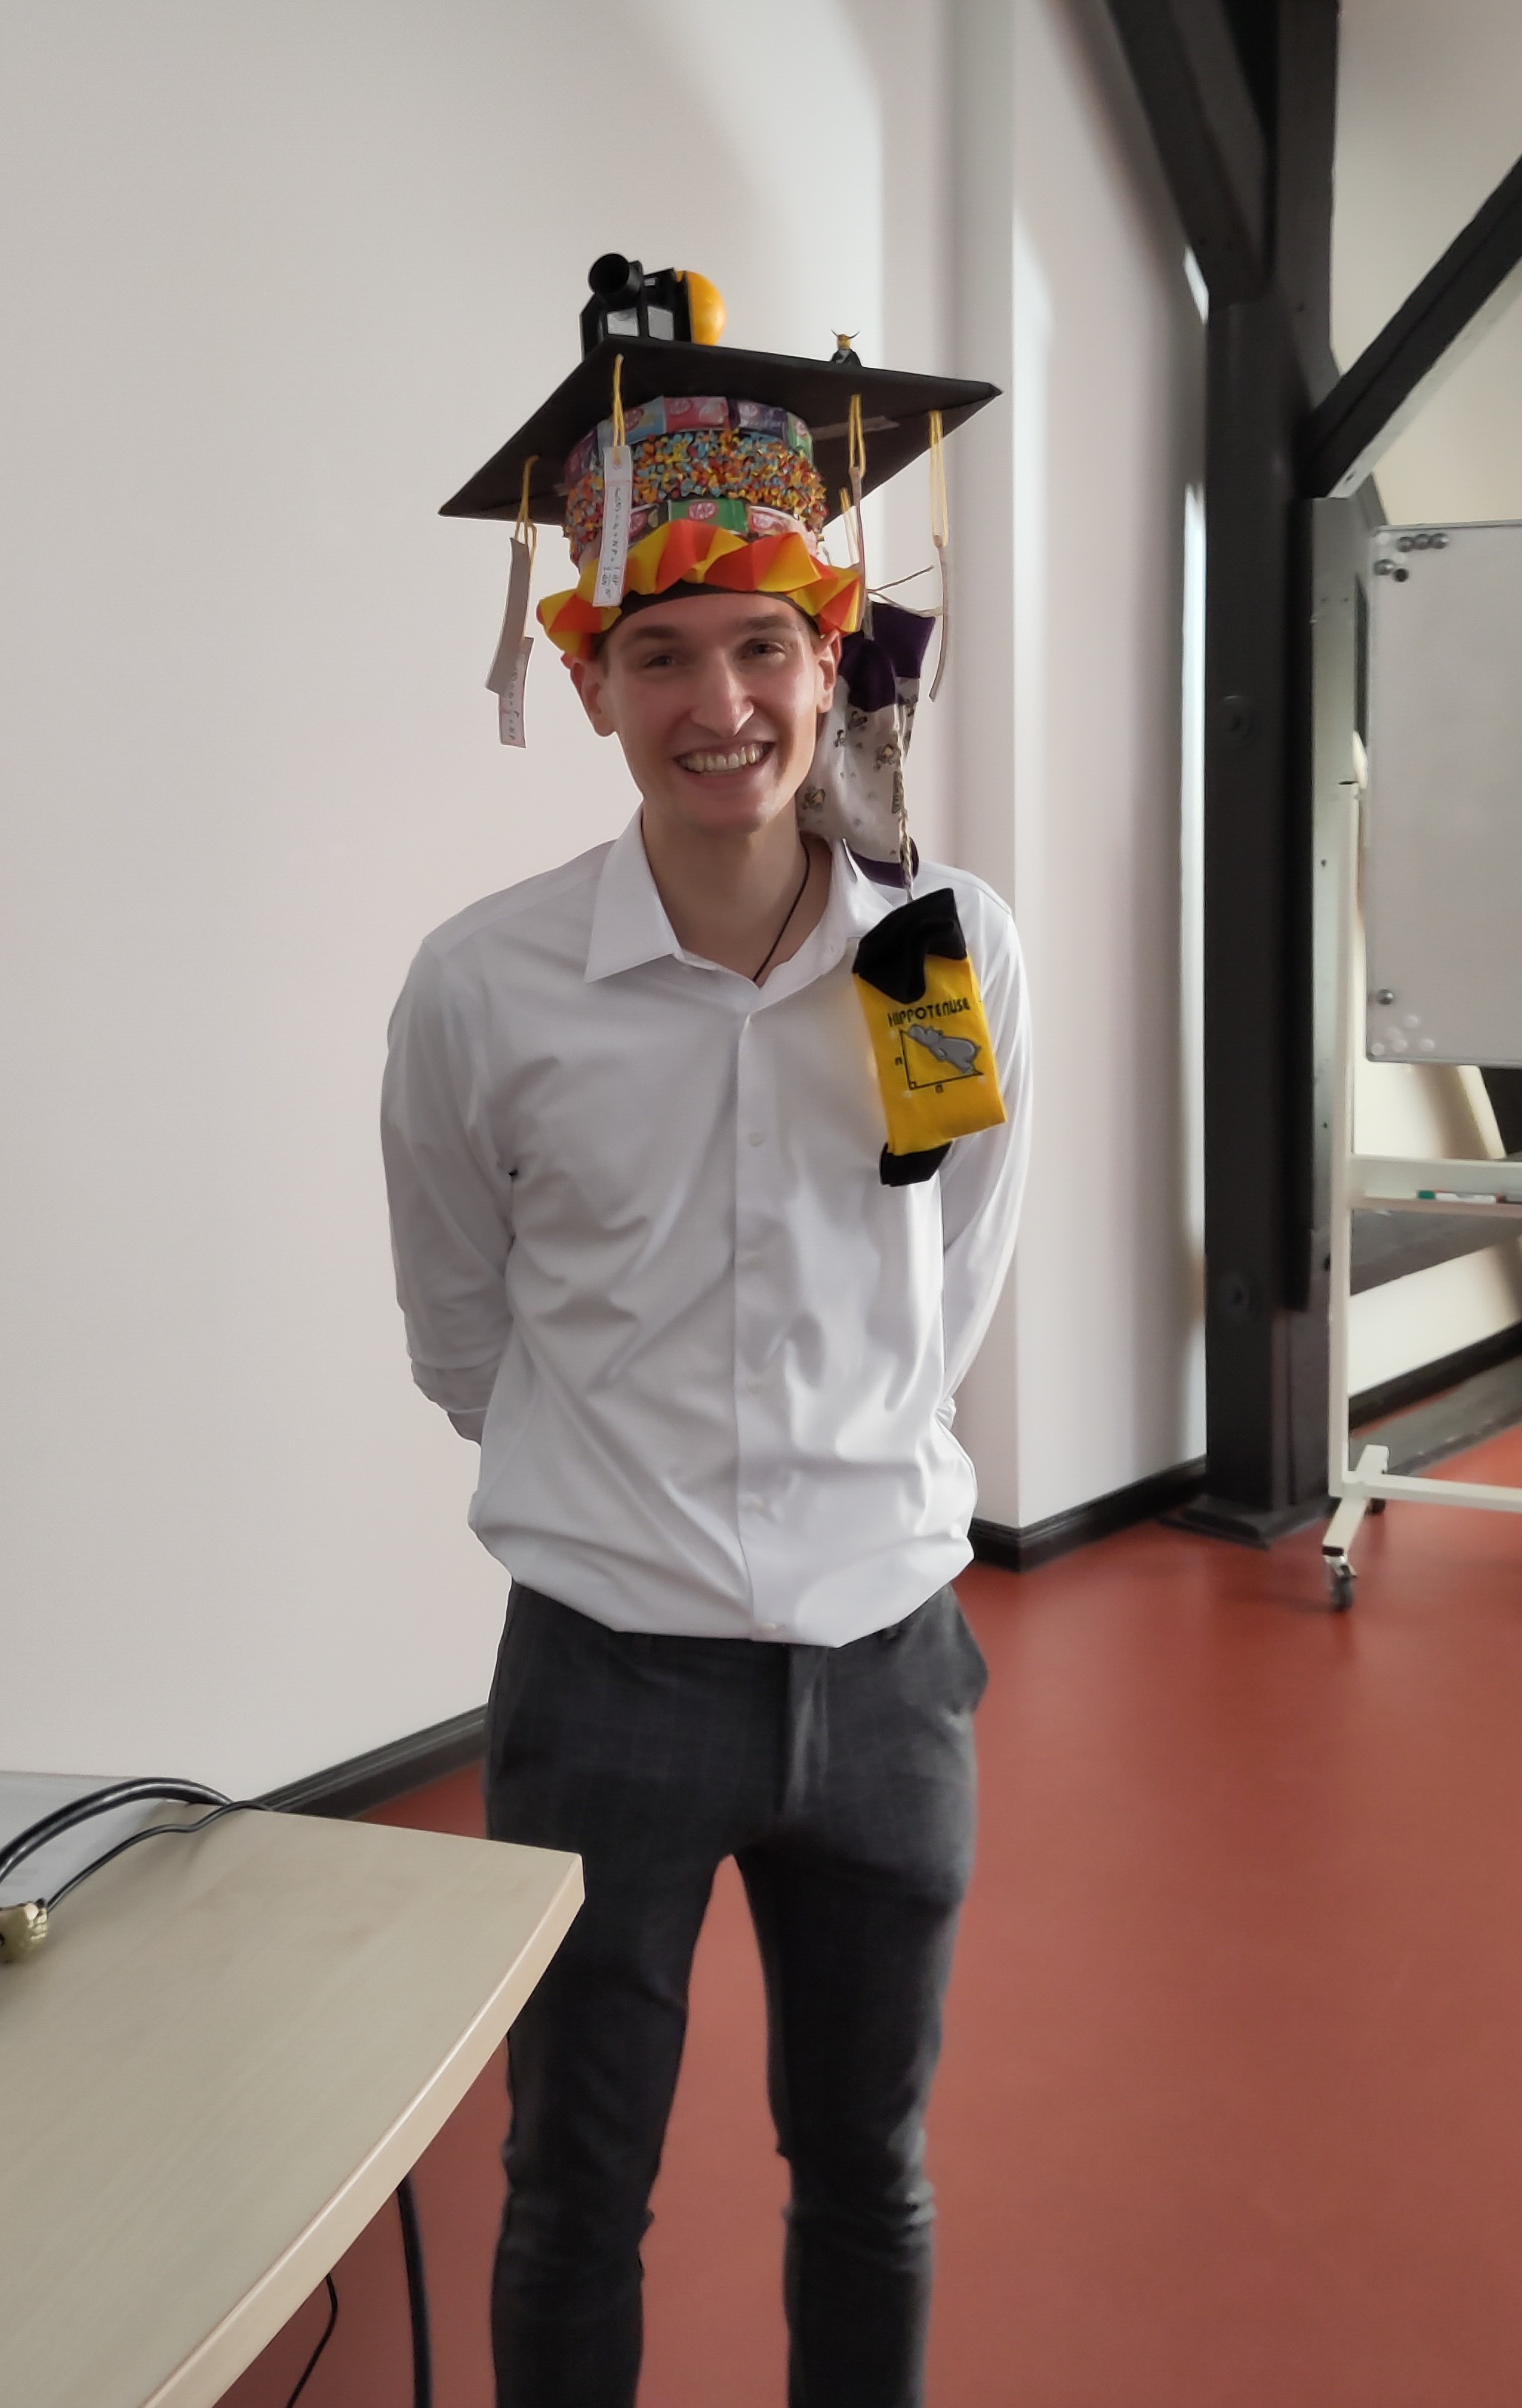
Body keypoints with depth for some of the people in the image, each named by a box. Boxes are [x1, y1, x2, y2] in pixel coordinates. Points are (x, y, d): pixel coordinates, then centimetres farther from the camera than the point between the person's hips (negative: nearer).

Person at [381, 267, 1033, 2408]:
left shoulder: (962, 949, -8)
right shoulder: (482, 987, -13)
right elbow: (461, 1336, 3)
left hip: (887, 1648, 2)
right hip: (609, 1667, -1)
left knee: (869, 2172, 21)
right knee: (576, 2202, 16)